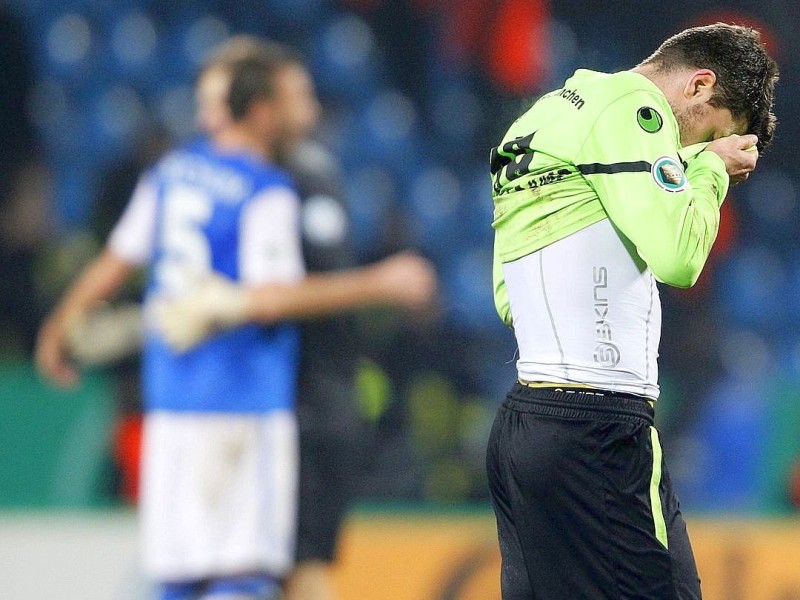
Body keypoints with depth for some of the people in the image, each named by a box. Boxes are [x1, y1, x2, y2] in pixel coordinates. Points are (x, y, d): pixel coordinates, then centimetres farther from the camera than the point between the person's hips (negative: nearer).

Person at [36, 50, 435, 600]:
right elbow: (268, 299, -21)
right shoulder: (269, 193, -11)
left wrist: (61, 326, 34)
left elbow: (114, 263, 18)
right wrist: (379, 285, -18)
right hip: (244, 400, -7)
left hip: (170, 392, 7)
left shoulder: (172, 172, 11)